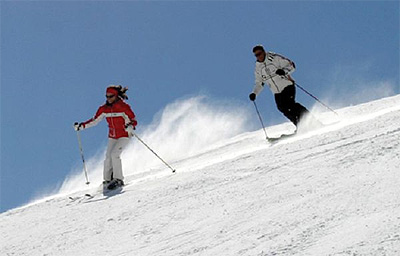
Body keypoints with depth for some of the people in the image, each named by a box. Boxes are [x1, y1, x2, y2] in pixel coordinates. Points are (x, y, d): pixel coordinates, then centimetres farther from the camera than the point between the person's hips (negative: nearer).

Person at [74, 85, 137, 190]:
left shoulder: (123, 107, -15)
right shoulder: (104, 109, 0)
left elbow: (134, 120, -15)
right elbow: (94, 120, 8)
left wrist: (130, 126, -37)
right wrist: (82, 126, -2)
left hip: (124, 136, -5)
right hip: (112, 137, 5)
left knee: (114, 154, -21)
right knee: (108, 158, -3)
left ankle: (118, 179, -13)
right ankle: (107, 180, 10)